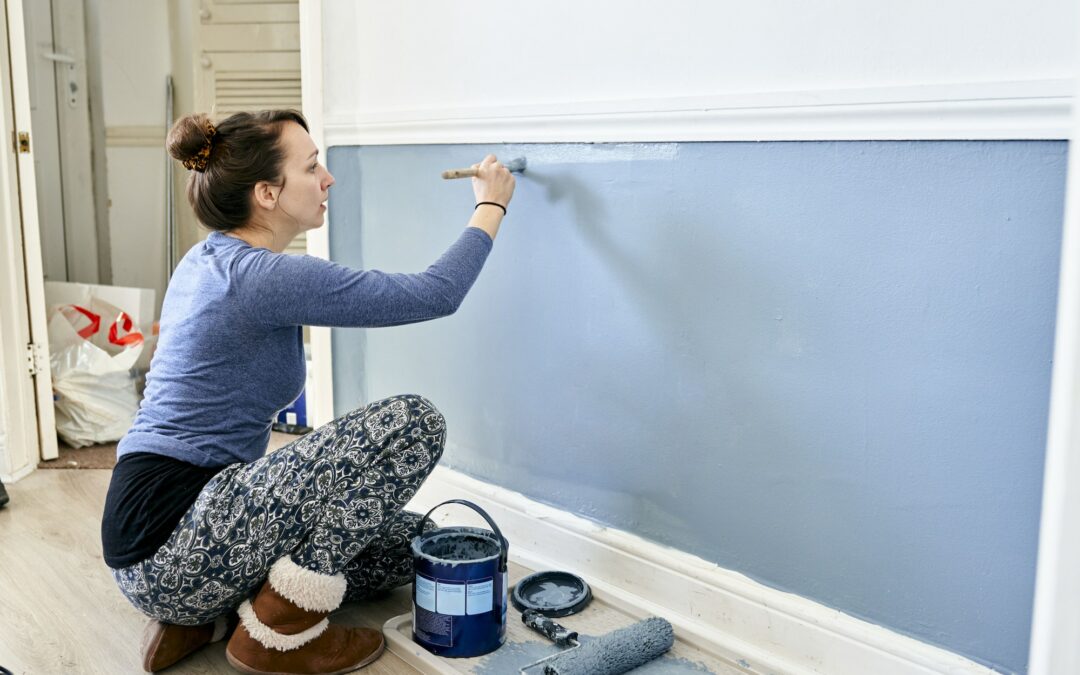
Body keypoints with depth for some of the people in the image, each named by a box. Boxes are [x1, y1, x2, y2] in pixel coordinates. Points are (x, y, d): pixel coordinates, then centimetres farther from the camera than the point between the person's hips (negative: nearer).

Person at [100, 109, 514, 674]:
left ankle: (201, 617, 10)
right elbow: (435, 294, -17)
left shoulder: (210, 260, 10)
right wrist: (490, 206, -1)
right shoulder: (261, 275, -20)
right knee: (411, 421, -18)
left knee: (409, 545, 15)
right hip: (174, 546, -10)